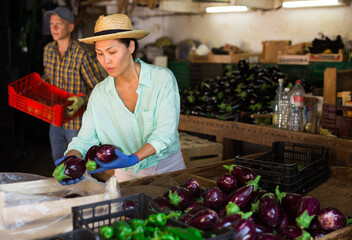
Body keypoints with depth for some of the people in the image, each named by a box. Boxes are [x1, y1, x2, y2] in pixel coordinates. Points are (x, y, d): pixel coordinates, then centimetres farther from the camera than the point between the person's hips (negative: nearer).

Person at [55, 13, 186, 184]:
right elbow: (85, 138, -5)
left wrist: (133, 158, -34)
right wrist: (71, 159, -27)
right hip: (127, 175, 1)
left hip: (167, 169, -1)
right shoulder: (99, 93, -3)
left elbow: (166, 132, -20)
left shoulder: (163, 79, -14)